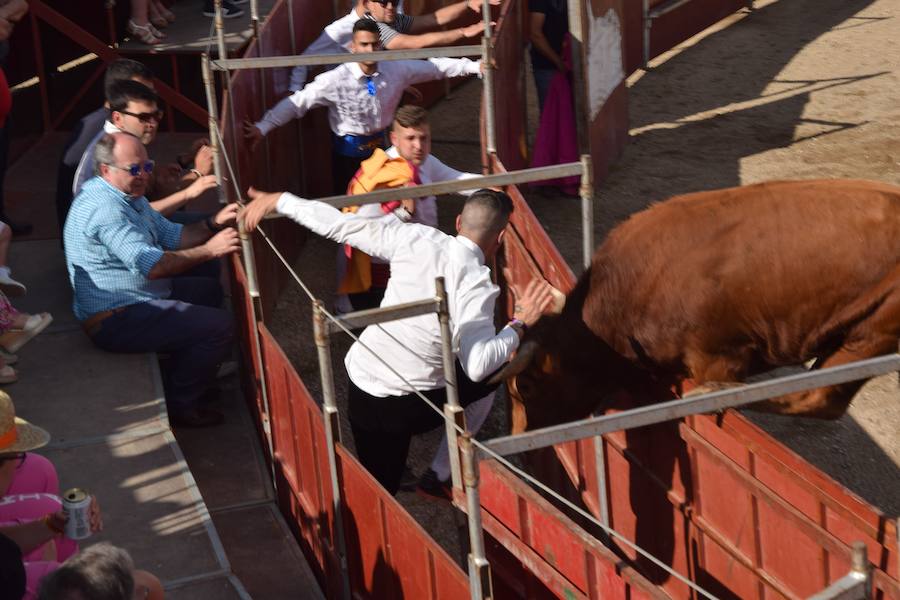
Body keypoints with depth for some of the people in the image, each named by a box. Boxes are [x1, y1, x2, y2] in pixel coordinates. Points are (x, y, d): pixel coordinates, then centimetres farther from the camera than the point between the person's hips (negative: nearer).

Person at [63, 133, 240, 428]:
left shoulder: (128, 196, 11)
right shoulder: (104, 208, -25)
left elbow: (172, 236, 11)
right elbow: (152, 266, -31)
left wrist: (213, 224, -5)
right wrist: (209, 250, -25)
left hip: (137, 300, 12)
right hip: (115, 321, -12)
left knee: (209, 290, 26)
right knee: (219, 325, -16)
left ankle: (193, 376, 33)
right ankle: (181, 405, 0)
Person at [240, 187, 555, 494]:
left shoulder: (416, 237, -7)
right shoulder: (476, 285, -19)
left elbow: (339, 224, -3)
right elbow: (477, 366, -28)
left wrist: (277, 201, 9)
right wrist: (520, 323, -13)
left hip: (361, 380, 5)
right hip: (405, 409, -4)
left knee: (380, 486, 24)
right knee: (493, 372, 18)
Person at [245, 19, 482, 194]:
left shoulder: (396, 70, -14)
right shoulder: (336, 79, -26)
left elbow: (434, 67, -5)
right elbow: (298, 102, -27)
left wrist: (474, 66, -6)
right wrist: (262, 127, -34)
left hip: (380, 144, 4)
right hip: (348, 149, -3)